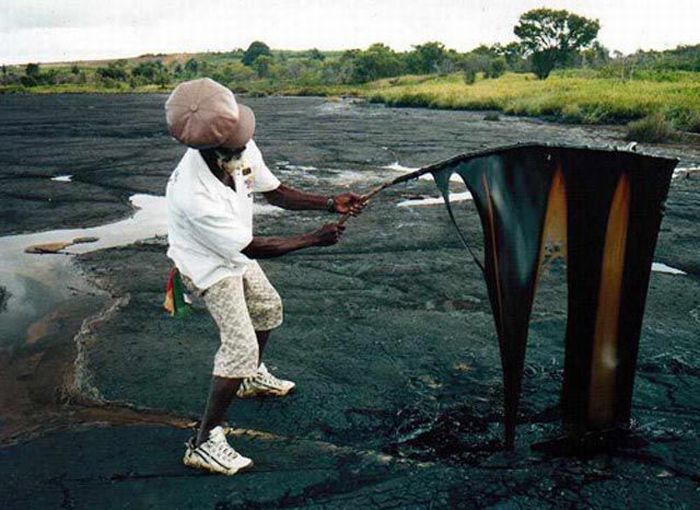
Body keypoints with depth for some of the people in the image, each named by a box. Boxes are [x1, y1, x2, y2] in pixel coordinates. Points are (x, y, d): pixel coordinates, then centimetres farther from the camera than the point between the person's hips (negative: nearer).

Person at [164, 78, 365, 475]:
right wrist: (314, 240, -26)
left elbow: (276, 193, -6)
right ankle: (204, 442, -1)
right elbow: (252, 247, -31)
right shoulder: (194, 197, -41)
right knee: (240, 347, -14)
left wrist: (331, 203, -15)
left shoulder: (242, 151, -22)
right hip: (209, 266, -8)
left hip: (234, 253, 8)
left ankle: (253, 378, 51)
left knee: (268, 309, 24)